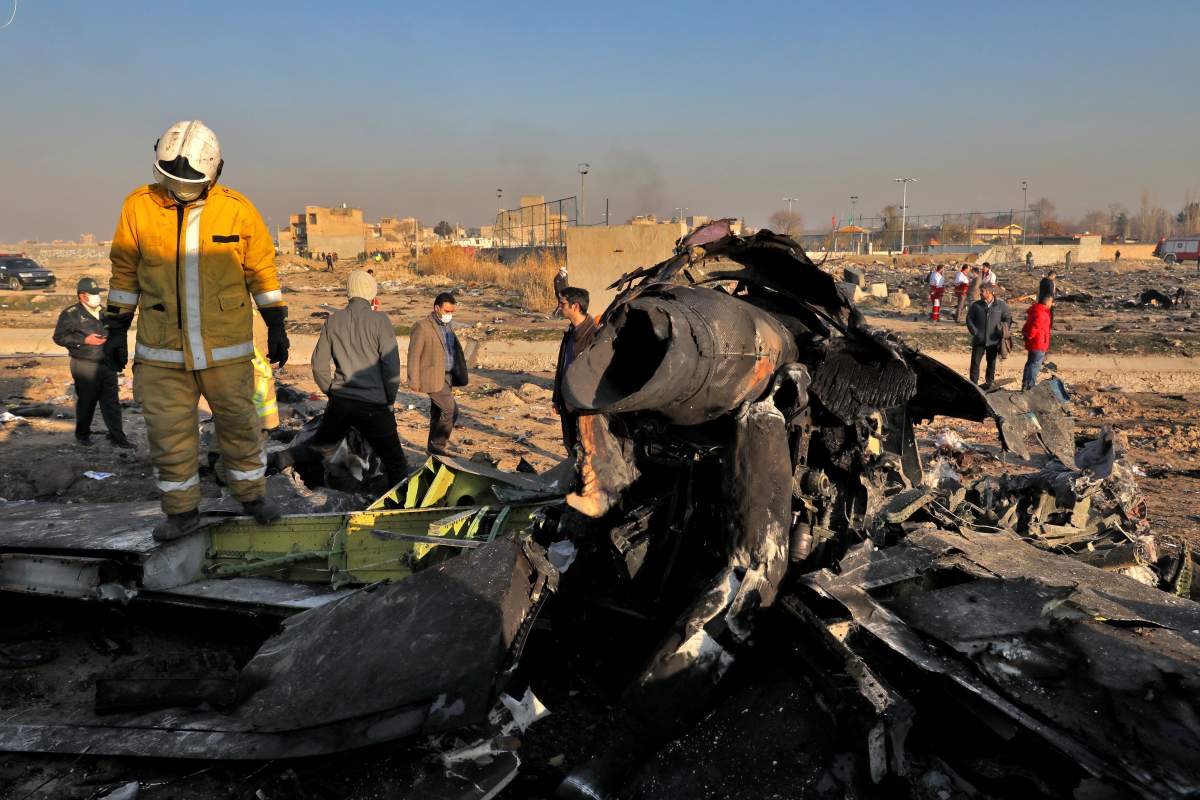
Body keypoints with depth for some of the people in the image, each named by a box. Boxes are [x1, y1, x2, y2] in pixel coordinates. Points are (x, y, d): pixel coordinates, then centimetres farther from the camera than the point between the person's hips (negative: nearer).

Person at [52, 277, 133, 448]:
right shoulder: (71, 314, -6)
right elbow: (59, 337, -8)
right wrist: (85, 340, -15)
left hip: (107, 363, 5)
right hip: (85, 365, -5)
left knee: (112, 402, 3)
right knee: (86, 401, 5)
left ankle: (117, 437, 7)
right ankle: (82, 434, 24)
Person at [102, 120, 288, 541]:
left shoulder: (238, 210, -5)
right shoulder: (139, 207, -2)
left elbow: (262, 271, 5)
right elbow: (125, 273, 8)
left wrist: (276, 326, 5)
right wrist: (116, 329, 8)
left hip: (227, 349, -1)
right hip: (161, 352, 1)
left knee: (238, 424, 12)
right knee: (169, 434, 7)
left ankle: (252, 494, 30)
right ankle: (182, 510, 23)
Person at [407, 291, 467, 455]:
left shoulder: (446, 326, 13)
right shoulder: (422, 326, -12)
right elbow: (414, 355, -12)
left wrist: (456, 375, 13)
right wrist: (414, 381, -13)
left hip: (447, 376, 8)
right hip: (433, 378, -8)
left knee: (438, 413, 13)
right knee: (451, 411, -12)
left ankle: (433, 448, 22)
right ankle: (437, 445, 0)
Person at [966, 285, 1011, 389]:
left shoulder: (1001, 305, 0)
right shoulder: (976, 305, -1)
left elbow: (1008, 318, 8)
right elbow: (969, 319, 3)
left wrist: (1002, 332, -3)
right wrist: (975, 332, -8)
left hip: (993, 340, 0)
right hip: (979, 340, 0)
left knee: (991, 363, 12)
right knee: (975, 362, -1)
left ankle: (989, 382, 25)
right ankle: (973, 383, 6)